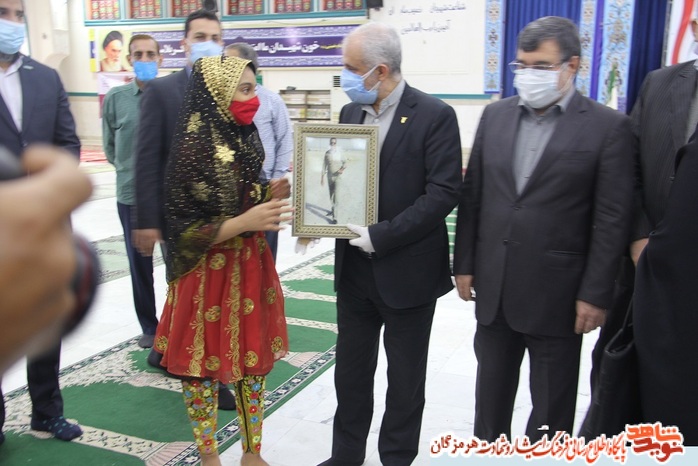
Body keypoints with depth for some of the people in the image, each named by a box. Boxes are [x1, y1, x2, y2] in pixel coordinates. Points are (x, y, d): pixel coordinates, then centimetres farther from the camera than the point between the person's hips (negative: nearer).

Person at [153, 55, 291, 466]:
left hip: (252, 265, 7)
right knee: (205, 364, 10)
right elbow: (184, 230, -18)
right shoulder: (193, 150, -19)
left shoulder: (245, 138, 2)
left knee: (254, 359, 15)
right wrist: (246, 222, -24)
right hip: (209, 273, -7)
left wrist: (272, 193, -4)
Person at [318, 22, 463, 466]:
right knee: (350, 370, 16)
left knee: (405, 379, 11)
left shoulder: (435, 115, -12)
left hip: (407, 271, -5)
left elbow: (444, 192, -17)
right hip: (354, 268, 6)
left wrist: (382, 236, -20)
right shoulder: (350, 112, 7)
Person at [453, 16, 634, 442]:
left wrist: (596, 294, -10)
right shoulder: (495, 115, 6)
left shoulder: (608, 126, -7)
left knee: (551, 405, 12)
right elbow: (472, 195, 8)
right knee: (491, 391, 19)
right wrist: (465, 263, 6)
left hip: (556, 292, -4)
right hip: (493, 287, 4)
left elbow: (613, 219, -9)